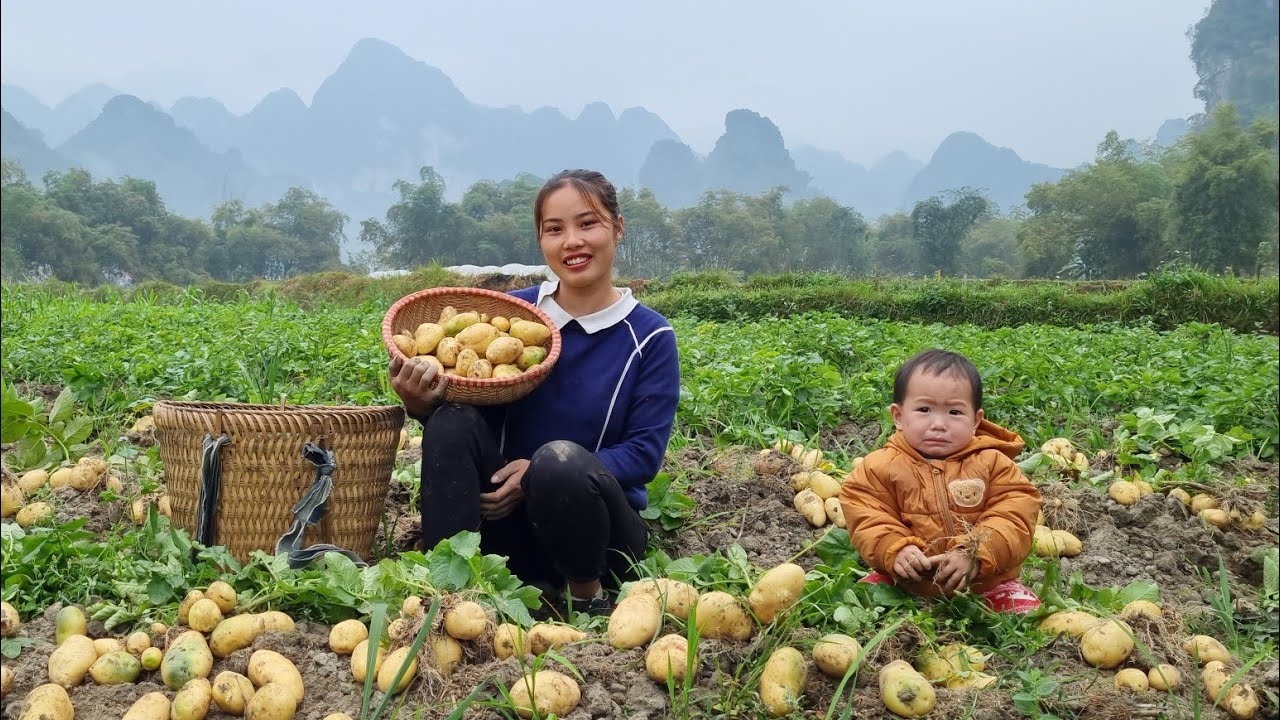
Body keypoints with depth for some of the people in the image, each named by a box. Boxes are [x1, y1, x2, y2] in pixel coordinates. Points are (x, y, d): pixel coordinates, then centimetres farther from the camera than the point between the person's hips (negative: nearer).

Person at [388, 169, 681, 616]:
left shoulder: (650, 337, -5)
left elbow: (645, 454, -9)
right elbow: (470, 401, 3)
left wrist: (540, 473, -22)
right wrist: (423, 405, -22)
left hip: (599, 528, -2)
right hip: (509, 520, 3)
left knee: (561, 458, -35)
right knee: (454, 420, -23)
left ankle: (588, 596, -10)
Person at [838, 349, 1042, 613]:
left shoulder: (993, 463, -5)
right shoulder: (880, 467, -5)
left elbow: (1014, 518, -13)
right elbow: (866, 517, -8)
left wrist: (975, 555, -27)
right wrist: (895, 550, -26)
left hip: (985, 582, 0)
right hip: (905, 582, 0)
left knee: (1028, 610, -18)